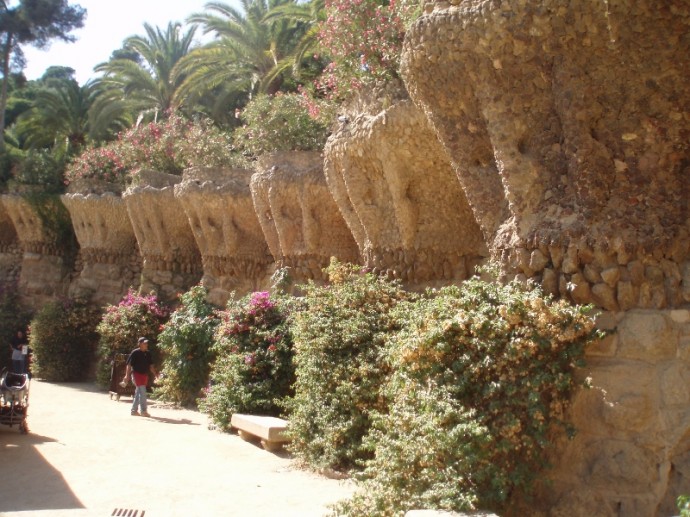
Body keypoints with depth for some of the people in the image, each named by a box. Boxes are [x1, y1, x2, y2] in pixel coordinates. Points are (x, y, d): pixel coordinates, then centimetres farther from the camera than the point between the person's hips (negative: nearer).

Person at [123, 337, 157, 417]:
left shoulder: (148, 353, 9)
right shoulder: (135, 353, -9)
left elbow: (151, 365, 15)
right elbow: (129, 365, -9)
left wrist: (155, 374, 6)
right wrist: (127, 375, -15)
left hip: (145, 375, 7)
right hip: (137, 374, -7)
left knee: (138, 393, 12)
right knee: (142, 392, -13)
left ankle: (134, 410, 20)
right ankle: (143, 411, -10)